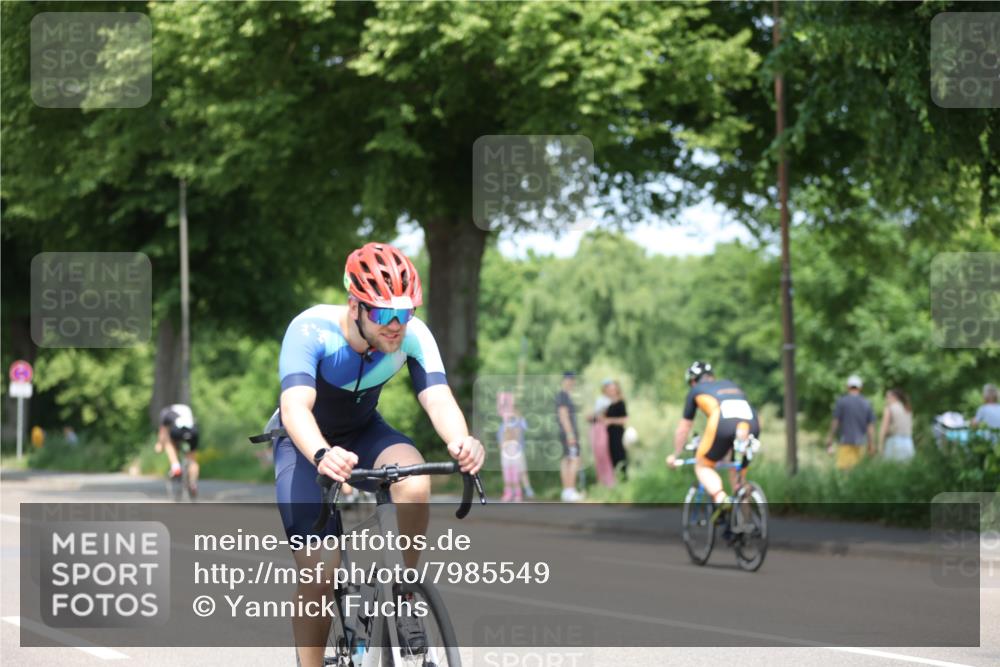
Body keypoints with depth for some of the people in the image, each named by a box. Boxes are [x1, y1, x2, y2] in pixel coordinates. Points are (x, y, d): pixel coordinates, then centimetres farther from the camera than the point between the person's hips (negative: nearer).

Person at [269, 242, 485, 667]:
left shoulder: (413, 336, -23)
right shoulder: (311, 331, -33)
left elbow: (438, 398, -34)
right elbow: (295, 406, -46)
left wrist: (461, 442, -57)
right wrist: (322, 455, -67)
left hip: (364, 432, 3)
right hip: (306, 442, -3)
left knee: (415, 484, -32)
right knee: (319, 571, -18)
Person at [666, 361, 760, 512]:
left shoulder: (696, 390, 28)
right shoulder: (732, 385, 38)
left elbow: (683, 429, 35)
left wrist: (675, 455, 47)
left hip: (723, 425, -4)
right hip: (752, 425, 4)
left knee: (703, 466, 14)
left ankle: (720, 497, -13)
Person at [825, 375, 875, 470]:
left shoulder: (841, 401, -3)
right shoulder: (866, 404, 7)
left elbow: (835, 421, -3)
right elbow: (871, 425, 5)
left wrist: (830, 438, 6)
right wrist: (871, 444, 7)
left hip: (845, 441, -4)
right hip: (859, 441, 4)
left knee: (843, 467, -9)